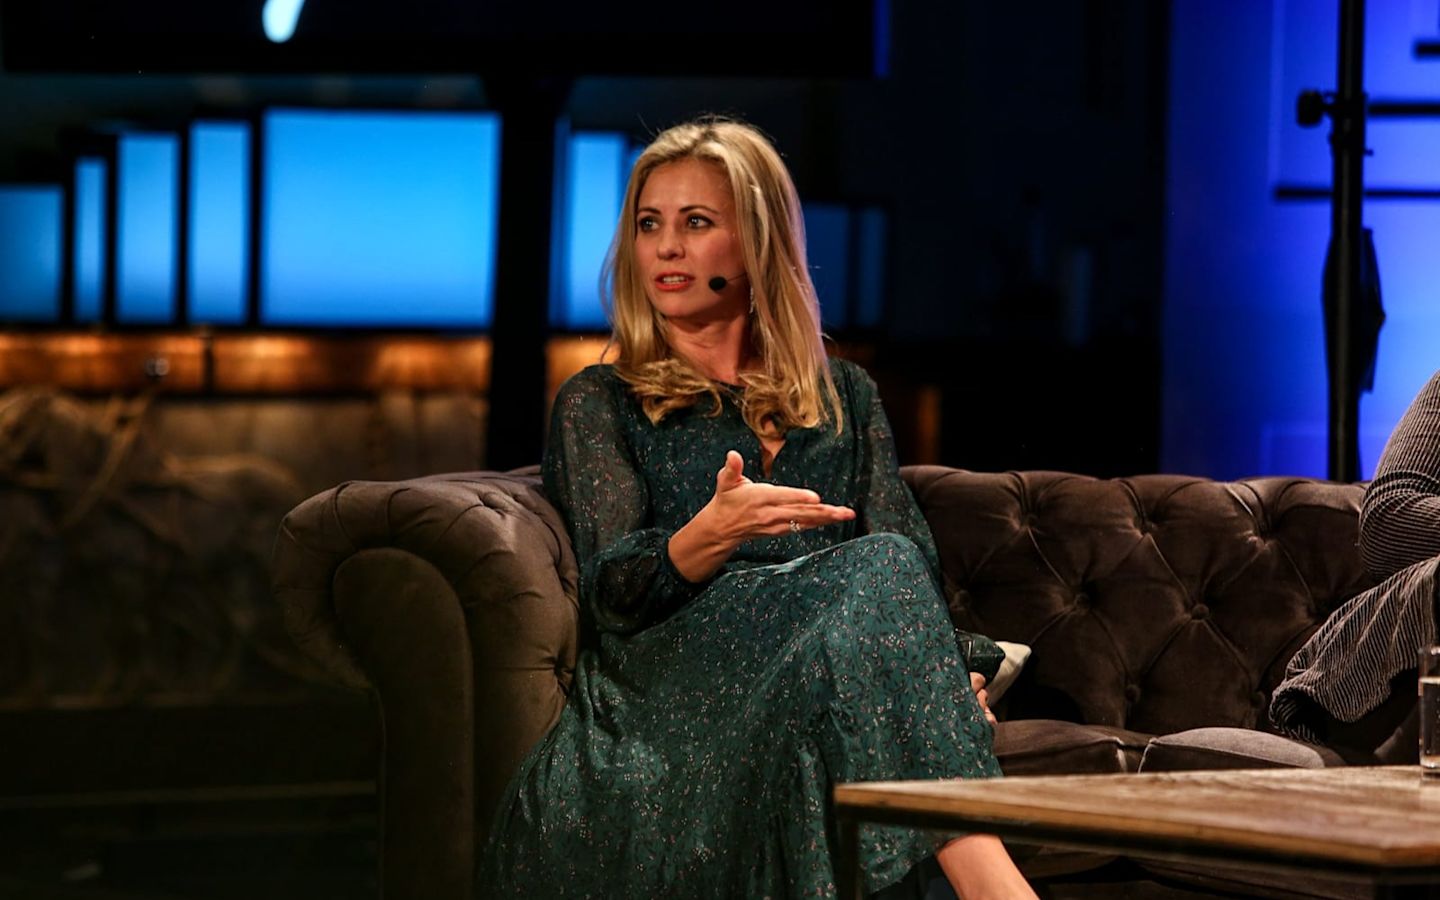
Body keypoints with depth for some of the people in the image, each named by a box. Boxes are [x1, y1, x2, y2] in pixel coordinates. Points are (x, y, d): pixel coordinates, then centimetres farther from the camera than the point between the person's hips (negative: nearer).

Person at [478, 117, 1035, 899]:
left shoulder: (844, 398, 26)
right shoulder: (599, 404, 17)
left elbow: (918, 569, 12)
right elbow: (611, 588, -1)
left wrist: (955, 678, -12)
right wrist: (714, 534, -24)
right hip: (670, 681, -3)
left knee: (891, 569, -34)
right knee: (873, 572, -33)